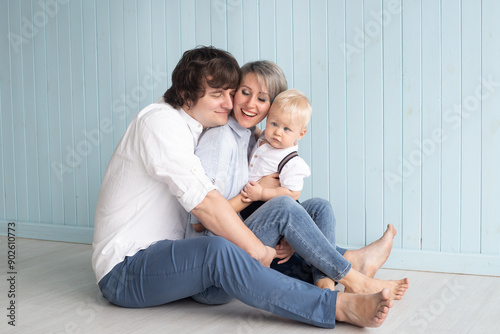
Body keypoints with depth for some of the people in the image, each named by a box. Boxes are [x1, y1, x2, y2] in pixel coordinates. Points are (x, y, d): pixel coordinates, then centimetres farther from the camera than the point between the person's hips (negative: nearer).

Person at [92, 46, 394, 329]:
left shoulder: (198, 131, 15)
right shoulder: (160, 121, -15)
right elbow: (204, 202, -24)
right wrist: (258, 250, -20)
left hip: (167, 256, 10)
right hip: (124, 270, -10)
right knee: (219, 251, -36)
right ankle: (342, 306, -41)